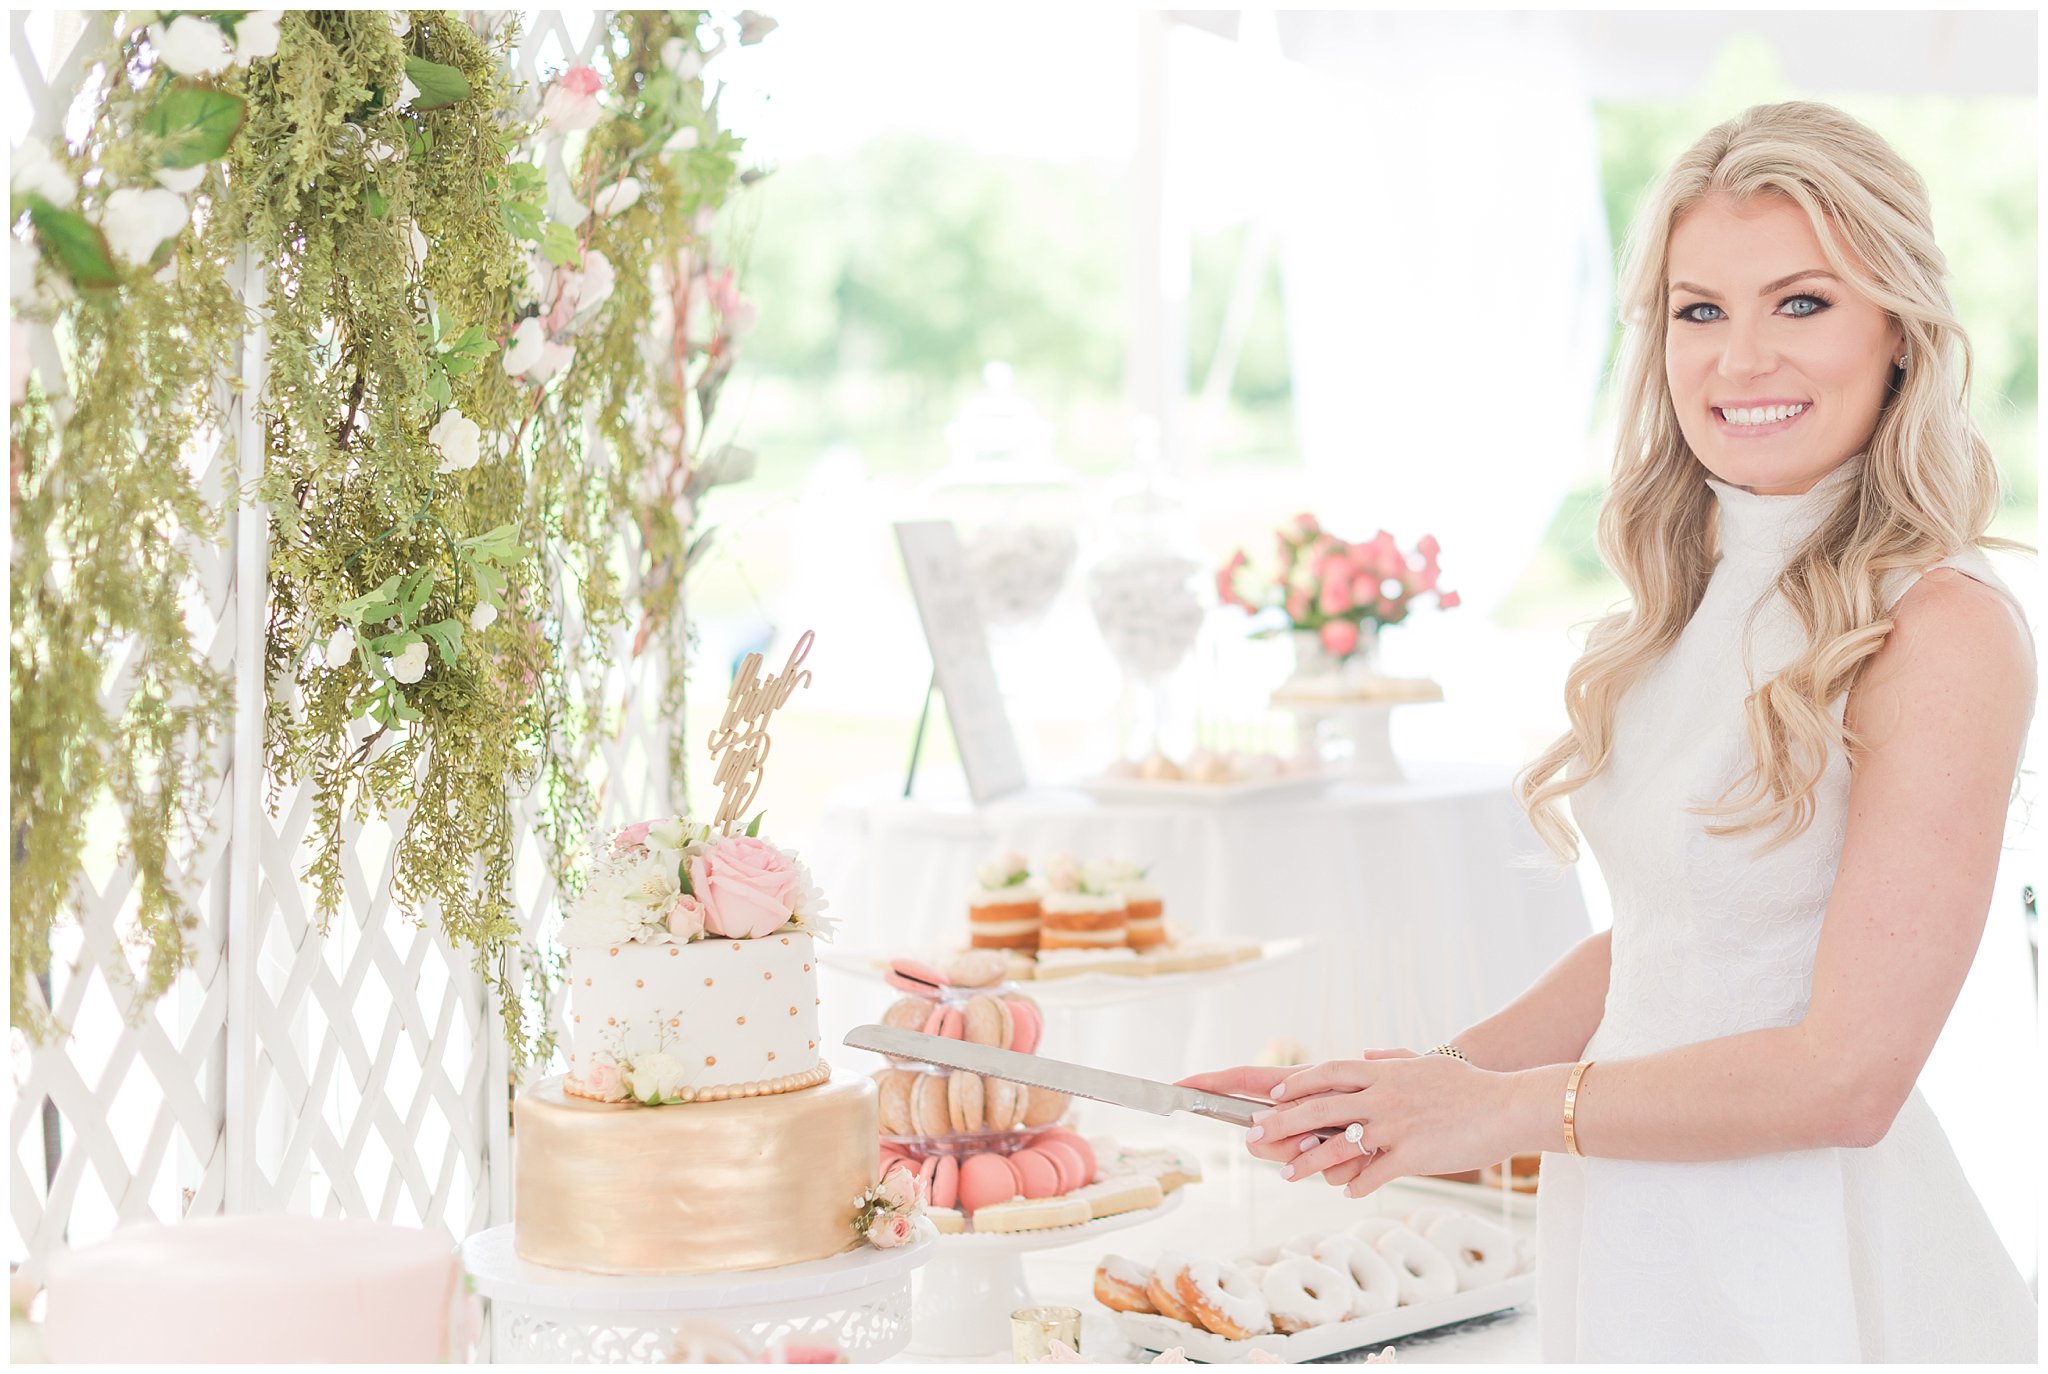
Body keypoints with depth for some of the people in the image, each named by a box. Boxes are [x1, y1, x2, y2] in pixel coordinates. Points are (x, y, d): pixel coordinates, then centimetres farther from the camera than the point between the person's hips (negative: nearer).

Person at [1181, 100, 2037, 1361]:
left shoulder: (1944, 629, -17)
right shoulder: (1692, 605, 6)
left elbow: (1848, 1075, -19)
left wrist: (1503, 1111, -12)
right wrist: (1417, 1087, 2)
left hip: (1807, 1265, -6)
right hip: (1629, 1242, 7)